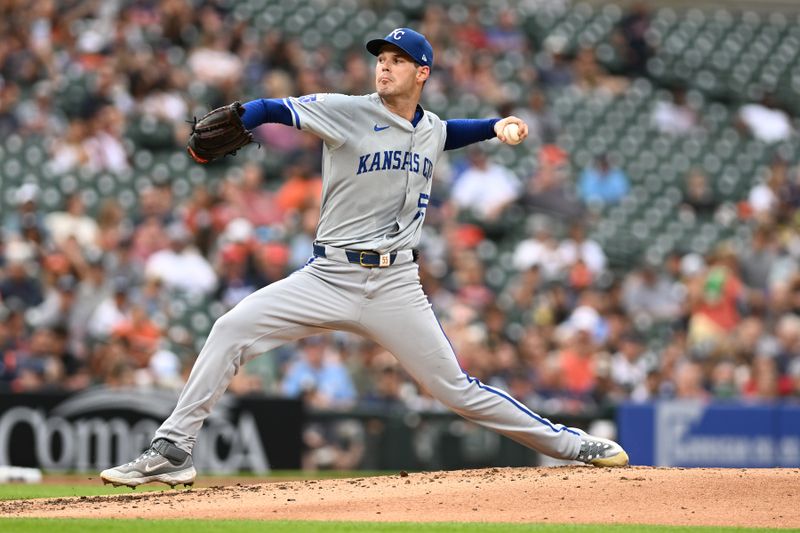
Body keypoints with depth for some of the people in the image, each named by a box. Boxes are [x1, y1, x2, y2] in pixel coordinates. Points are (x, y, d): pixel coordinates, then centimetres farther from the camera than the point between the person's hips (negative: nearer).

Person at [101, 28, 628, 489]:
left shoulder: (432, 128, 11)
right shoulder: (347, 112, -4)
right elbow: (271, 109, -15)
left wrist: (496, 126, 23)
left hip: (396, 285, 2)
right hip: (329, 276, -2)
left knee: (456, 388, 0)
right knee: (233, 328, -19)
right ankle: (172, 452, -15)